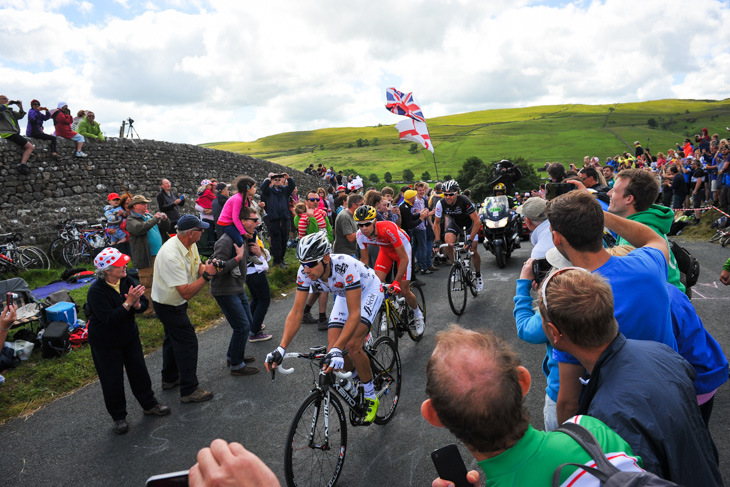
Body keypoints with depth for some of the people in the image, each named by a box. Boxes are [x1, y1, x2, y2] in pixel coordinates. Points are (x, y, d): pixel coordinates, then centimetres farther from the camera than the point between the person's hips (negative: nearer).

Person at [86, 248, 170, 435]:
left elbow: (144, 304, -6)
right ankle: (118, 417, 27)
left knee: (139, 370, 15)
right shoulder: (96, 291, -25)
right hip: (106, 343, -5)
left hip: (130, 336, 6)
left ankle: (149, 404, 34)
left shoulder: (126, 280, -7)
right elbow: (110, 319, -31)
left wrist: (137, 304, -28)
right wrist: (128, 302, -36)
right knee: (112, 379, 7)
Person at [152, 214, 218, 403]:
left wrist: (208, 267, -16)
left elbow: (198, 265, 6)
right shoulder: (171, 256, -35)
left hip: (174, 302, 10)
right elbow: (186, 292, -35)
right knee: (187, 342, -3)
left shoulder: (190, 245, -8)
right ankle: (189, 390, 8)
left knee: (173, 338, 23)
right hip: (168, 306, -10)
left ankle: (170, 379, 43)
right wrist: (206, 275, -30)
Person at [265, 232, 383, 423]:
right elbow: (296, 312, -22)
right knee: (332, 353, -9)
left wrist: (337, 350, -51)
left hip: (369, 290, -5)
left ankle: (371, 398, 0)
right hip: (344, 294, 5)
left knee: (352, 345, -23)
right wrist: (281, 349, -32)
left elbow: (354, 314, -41)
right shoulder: (305, 272, -25)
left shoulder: (346, 267, -41)